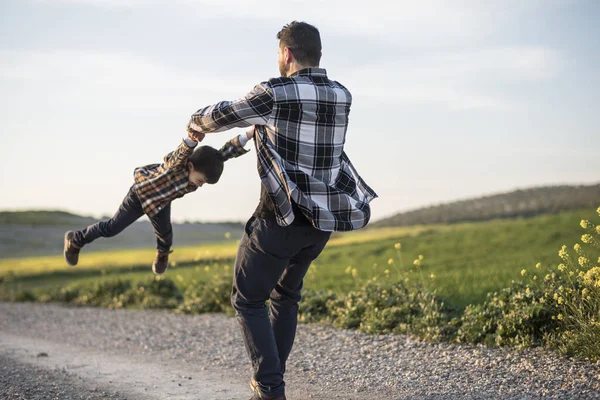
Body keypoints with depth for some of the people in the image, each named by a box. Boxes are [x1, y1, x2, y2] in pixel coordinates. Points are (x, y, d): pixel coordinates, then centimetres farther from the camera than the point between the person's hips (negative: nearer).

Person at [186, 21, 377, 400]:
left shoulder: (275, 94, -15)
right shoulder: (342, 97, 3)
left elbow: (220, 116, 0)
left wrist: (196, 123, 23)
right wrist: (254, 131, 34)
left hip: (281, 219, -6)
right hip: (323, 219, 6)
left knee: (249, 300, 10)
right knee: (286, 296, 25)